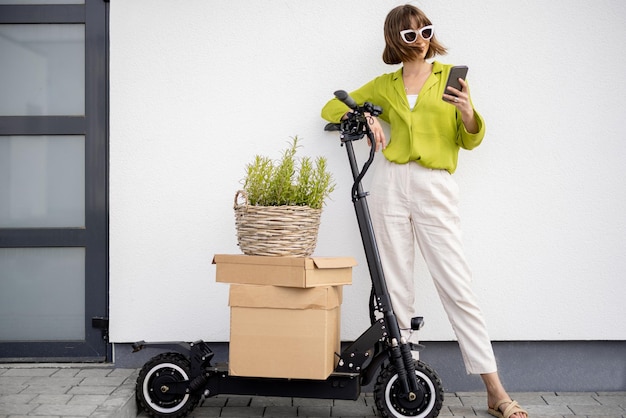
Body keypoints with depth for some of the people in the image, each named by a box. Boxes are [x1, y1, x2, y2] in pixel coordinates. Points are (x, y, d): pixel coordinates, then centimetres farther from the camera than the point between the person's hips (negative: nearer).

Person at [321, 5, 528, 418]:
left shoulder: (450, 76, 10)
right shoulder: (384, 85, 14)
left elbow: (470, 140, 7)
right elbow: (331, 108, 22)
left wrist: (468, 114, -15)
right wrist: (365, 117, 3)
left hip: (436, 189, -2)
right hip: (391, 185, 2)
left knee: (458, 287, -7)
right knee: (397, 290, 4)